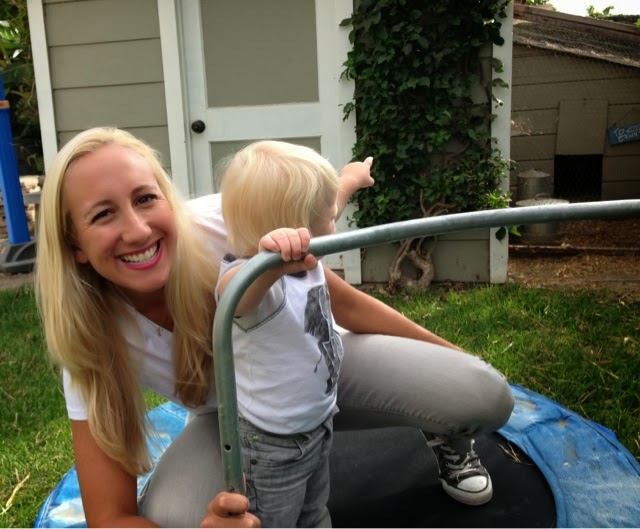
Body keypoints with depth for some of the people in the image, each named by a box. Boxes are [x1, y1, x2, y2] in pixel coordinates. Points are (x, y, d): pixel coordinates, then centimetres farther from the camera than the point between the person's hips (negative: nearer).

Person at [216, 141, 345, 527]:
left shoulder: (308, 263, -8)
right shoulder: (254, 282, -36)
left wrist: (351, 178, 27)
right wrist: (270, 263, -80)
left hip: (319, 422, 8)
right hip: (273, 445, -8)